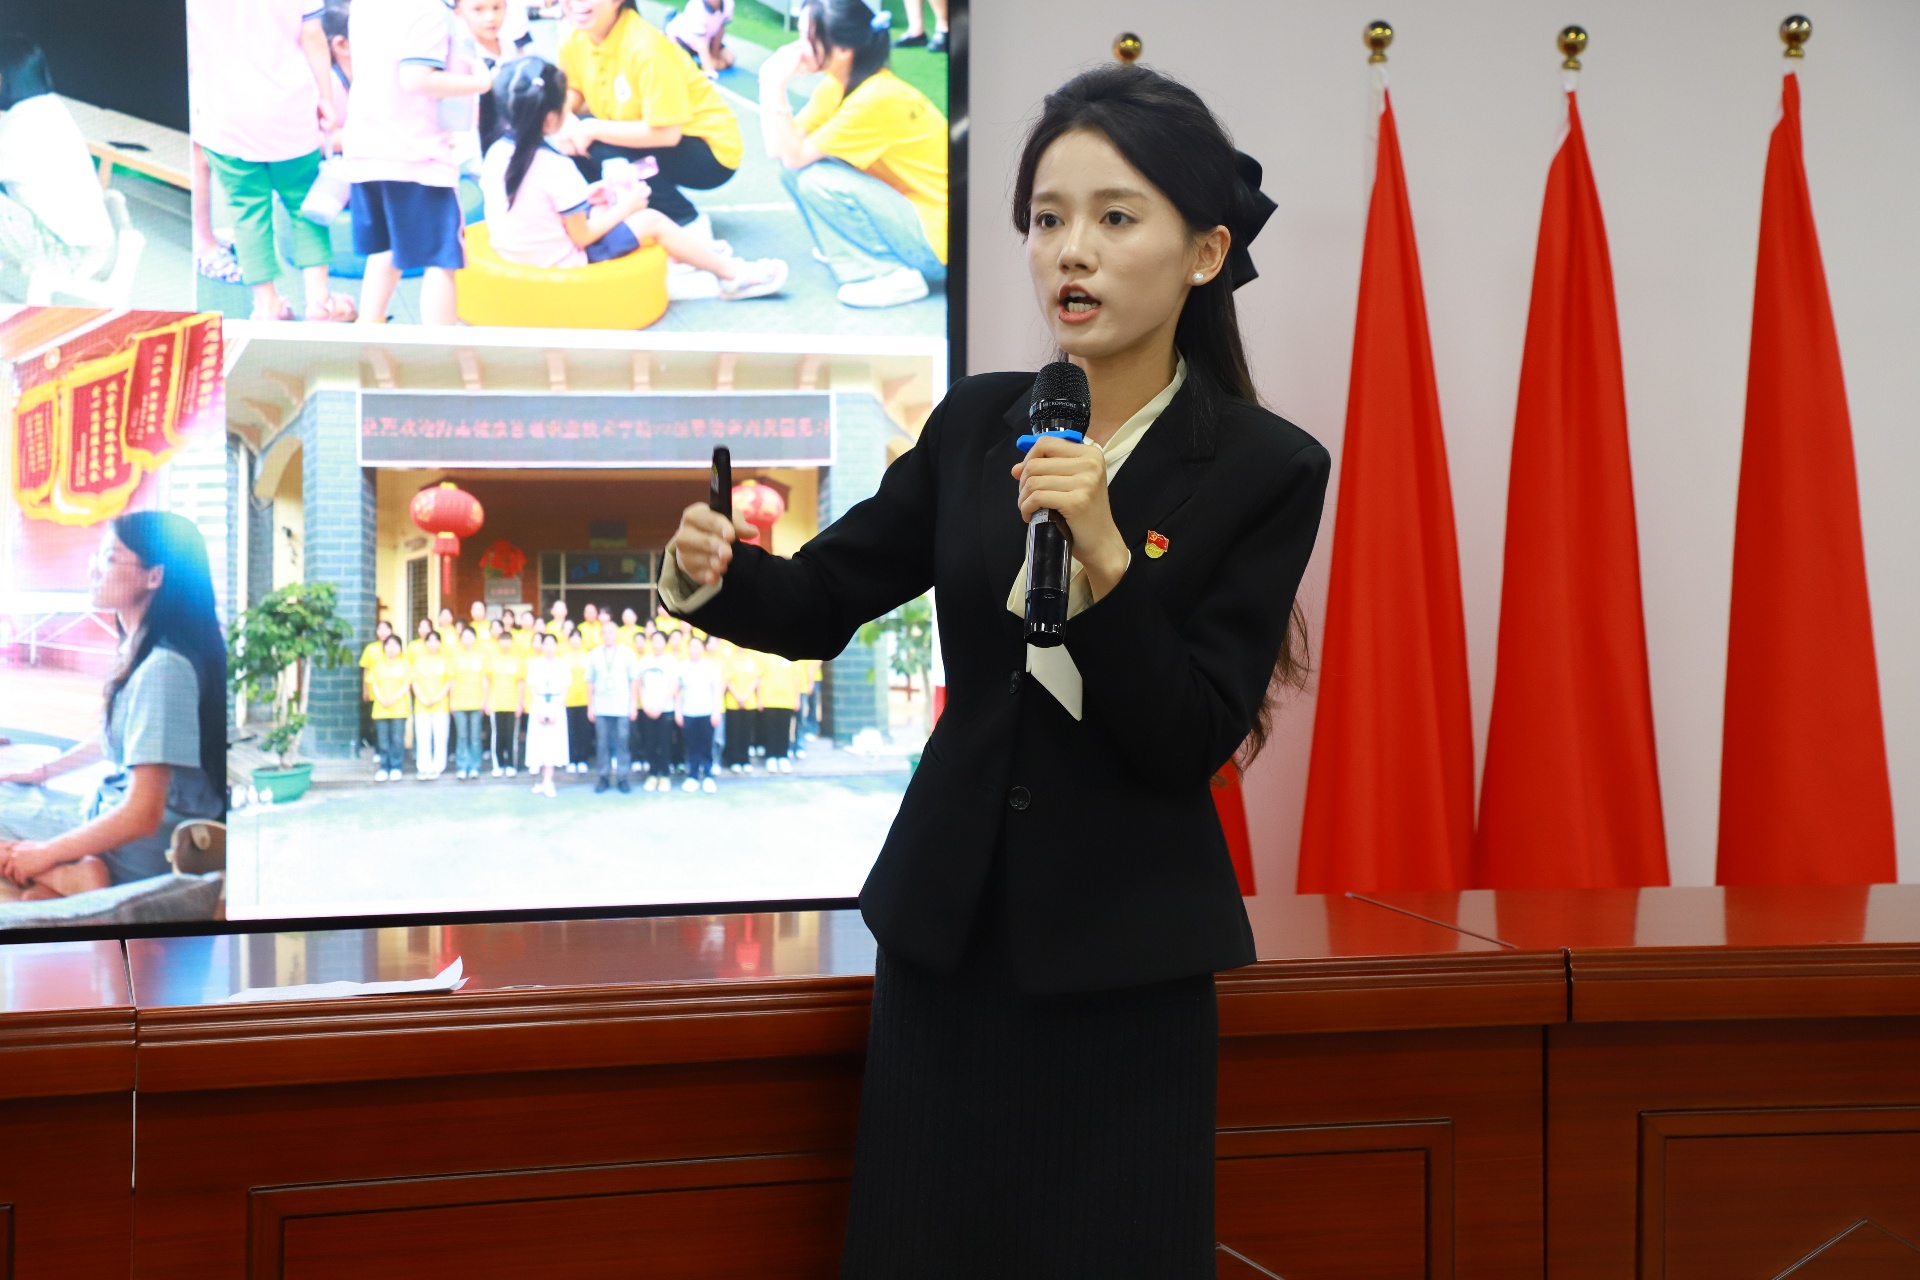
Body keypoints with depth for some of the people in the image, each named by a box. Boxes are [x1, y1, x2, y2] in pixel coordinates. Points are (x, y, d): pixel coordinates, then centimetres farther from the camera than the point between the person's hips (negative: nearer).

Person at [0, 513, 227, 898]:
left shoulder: (163, 669, -24)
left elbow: (142, 815, -25)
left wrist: (44, 854, -15)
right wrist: (41, 772, 27)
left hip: (135, 860, -10)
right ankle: (77, 874, -5)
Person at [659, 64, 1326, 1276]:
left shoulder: (1267, 468, -9)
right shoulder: (976, 422, 2)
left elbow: (1186, 745, -13)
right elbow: (820, 602, 7)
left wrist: (1102, 554, -26)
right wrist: (713, 572, -14)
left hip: (1122, 960, -3)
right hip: (947, 924, 4)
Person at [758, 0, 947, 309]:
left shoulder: (879, 97, -26)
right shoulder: (835, 86, 0)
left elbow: (794, 156, -23)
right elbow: (777, 149, -4)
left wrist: (776, 86, -23)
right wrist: (770, 83, -11)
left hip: (937, 241, -8)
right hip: (904, 204, 8)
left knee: (816, 178, -24)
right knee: (792, 165, -2)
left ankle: (889, 273, -12)